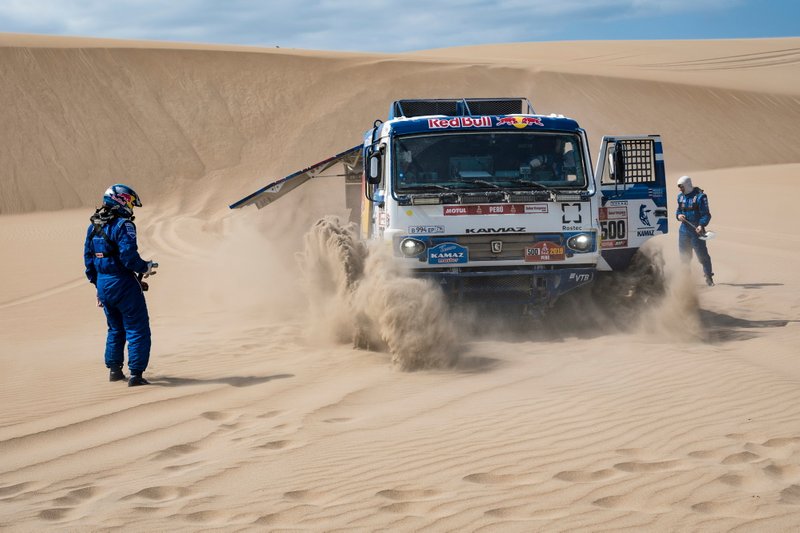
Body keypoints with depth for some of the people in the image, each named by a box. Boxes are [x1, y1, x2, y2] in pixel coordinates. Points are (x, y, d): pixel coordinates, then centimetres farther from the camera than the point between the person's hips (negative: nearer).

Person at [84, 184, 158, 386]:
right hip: (123, 284, -8)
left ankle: (114, 369, 28)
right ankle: (136, 374, -3)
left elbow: (88, 259, 14)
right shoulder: (123, 225, -16)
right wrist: (146, 267, -6)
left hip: (103, 284, 8)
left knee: (115, 328, 23)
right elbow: (129, 257, -24)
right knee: (137, 330, 0)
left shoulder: (93, 226, 9)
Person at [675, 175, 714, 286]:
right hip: (684, 229, 6)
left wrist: (701, 225, -27)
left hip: (696, 229, -6)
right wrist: (678, 215, -2)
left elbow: (706, 214, -11)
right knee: (684, 254, 10)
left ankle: (709, 277, 0)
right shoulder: (680, 196, 11)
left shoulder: (700, 196, -9)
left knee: (702, 254, -7)